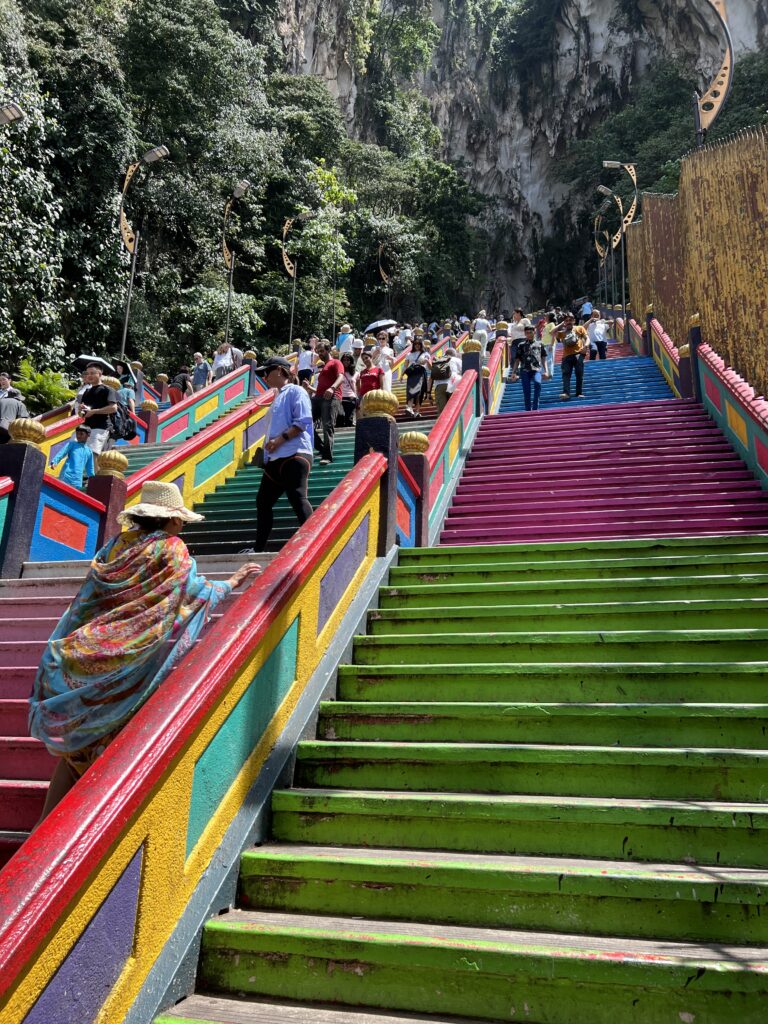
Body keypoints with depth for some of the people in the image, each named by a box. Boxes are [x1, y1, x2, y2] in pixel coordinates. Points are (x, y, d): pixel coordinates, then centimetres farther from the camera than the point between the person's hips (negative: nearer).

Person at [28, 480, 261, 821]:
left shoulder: (117, 544, 12)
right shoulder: (171, 548, -4)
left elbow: (88, 597, 15)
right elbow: (194, 591, 4)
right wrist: (232, 582, 20)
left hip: (85, 656, 6)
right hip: (126, 664, -5)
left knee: (76, 744, 12)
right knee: (107, 747, 5)